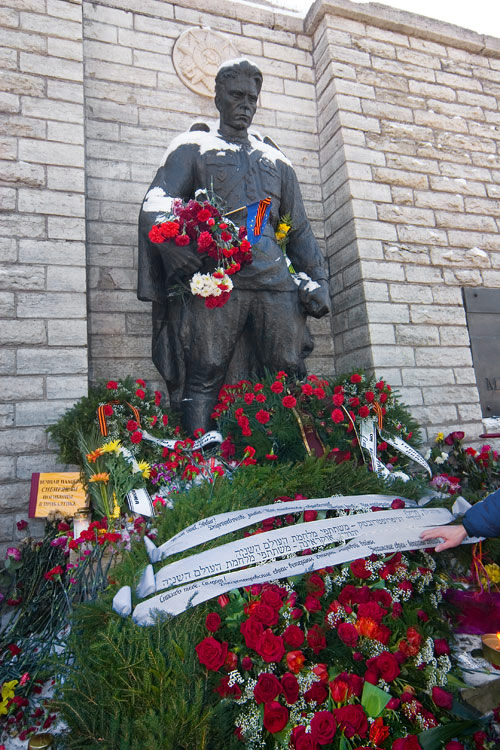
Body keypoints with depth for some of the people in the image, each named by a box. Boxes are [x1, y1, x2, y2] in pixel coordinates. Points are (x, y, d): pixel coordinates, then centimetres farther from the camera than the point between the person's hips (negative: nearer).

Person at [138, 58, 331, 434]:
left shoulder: (276, 159, 30)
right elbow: (156, 204, 4)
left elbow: (300, 227, 26)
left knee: (292, 376, -3)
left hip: (275, 279, 3)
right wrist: (172, 241, -19)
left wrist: (318, 279, 11)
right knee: (203, 378, -9)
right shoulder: (192, 148, 19)